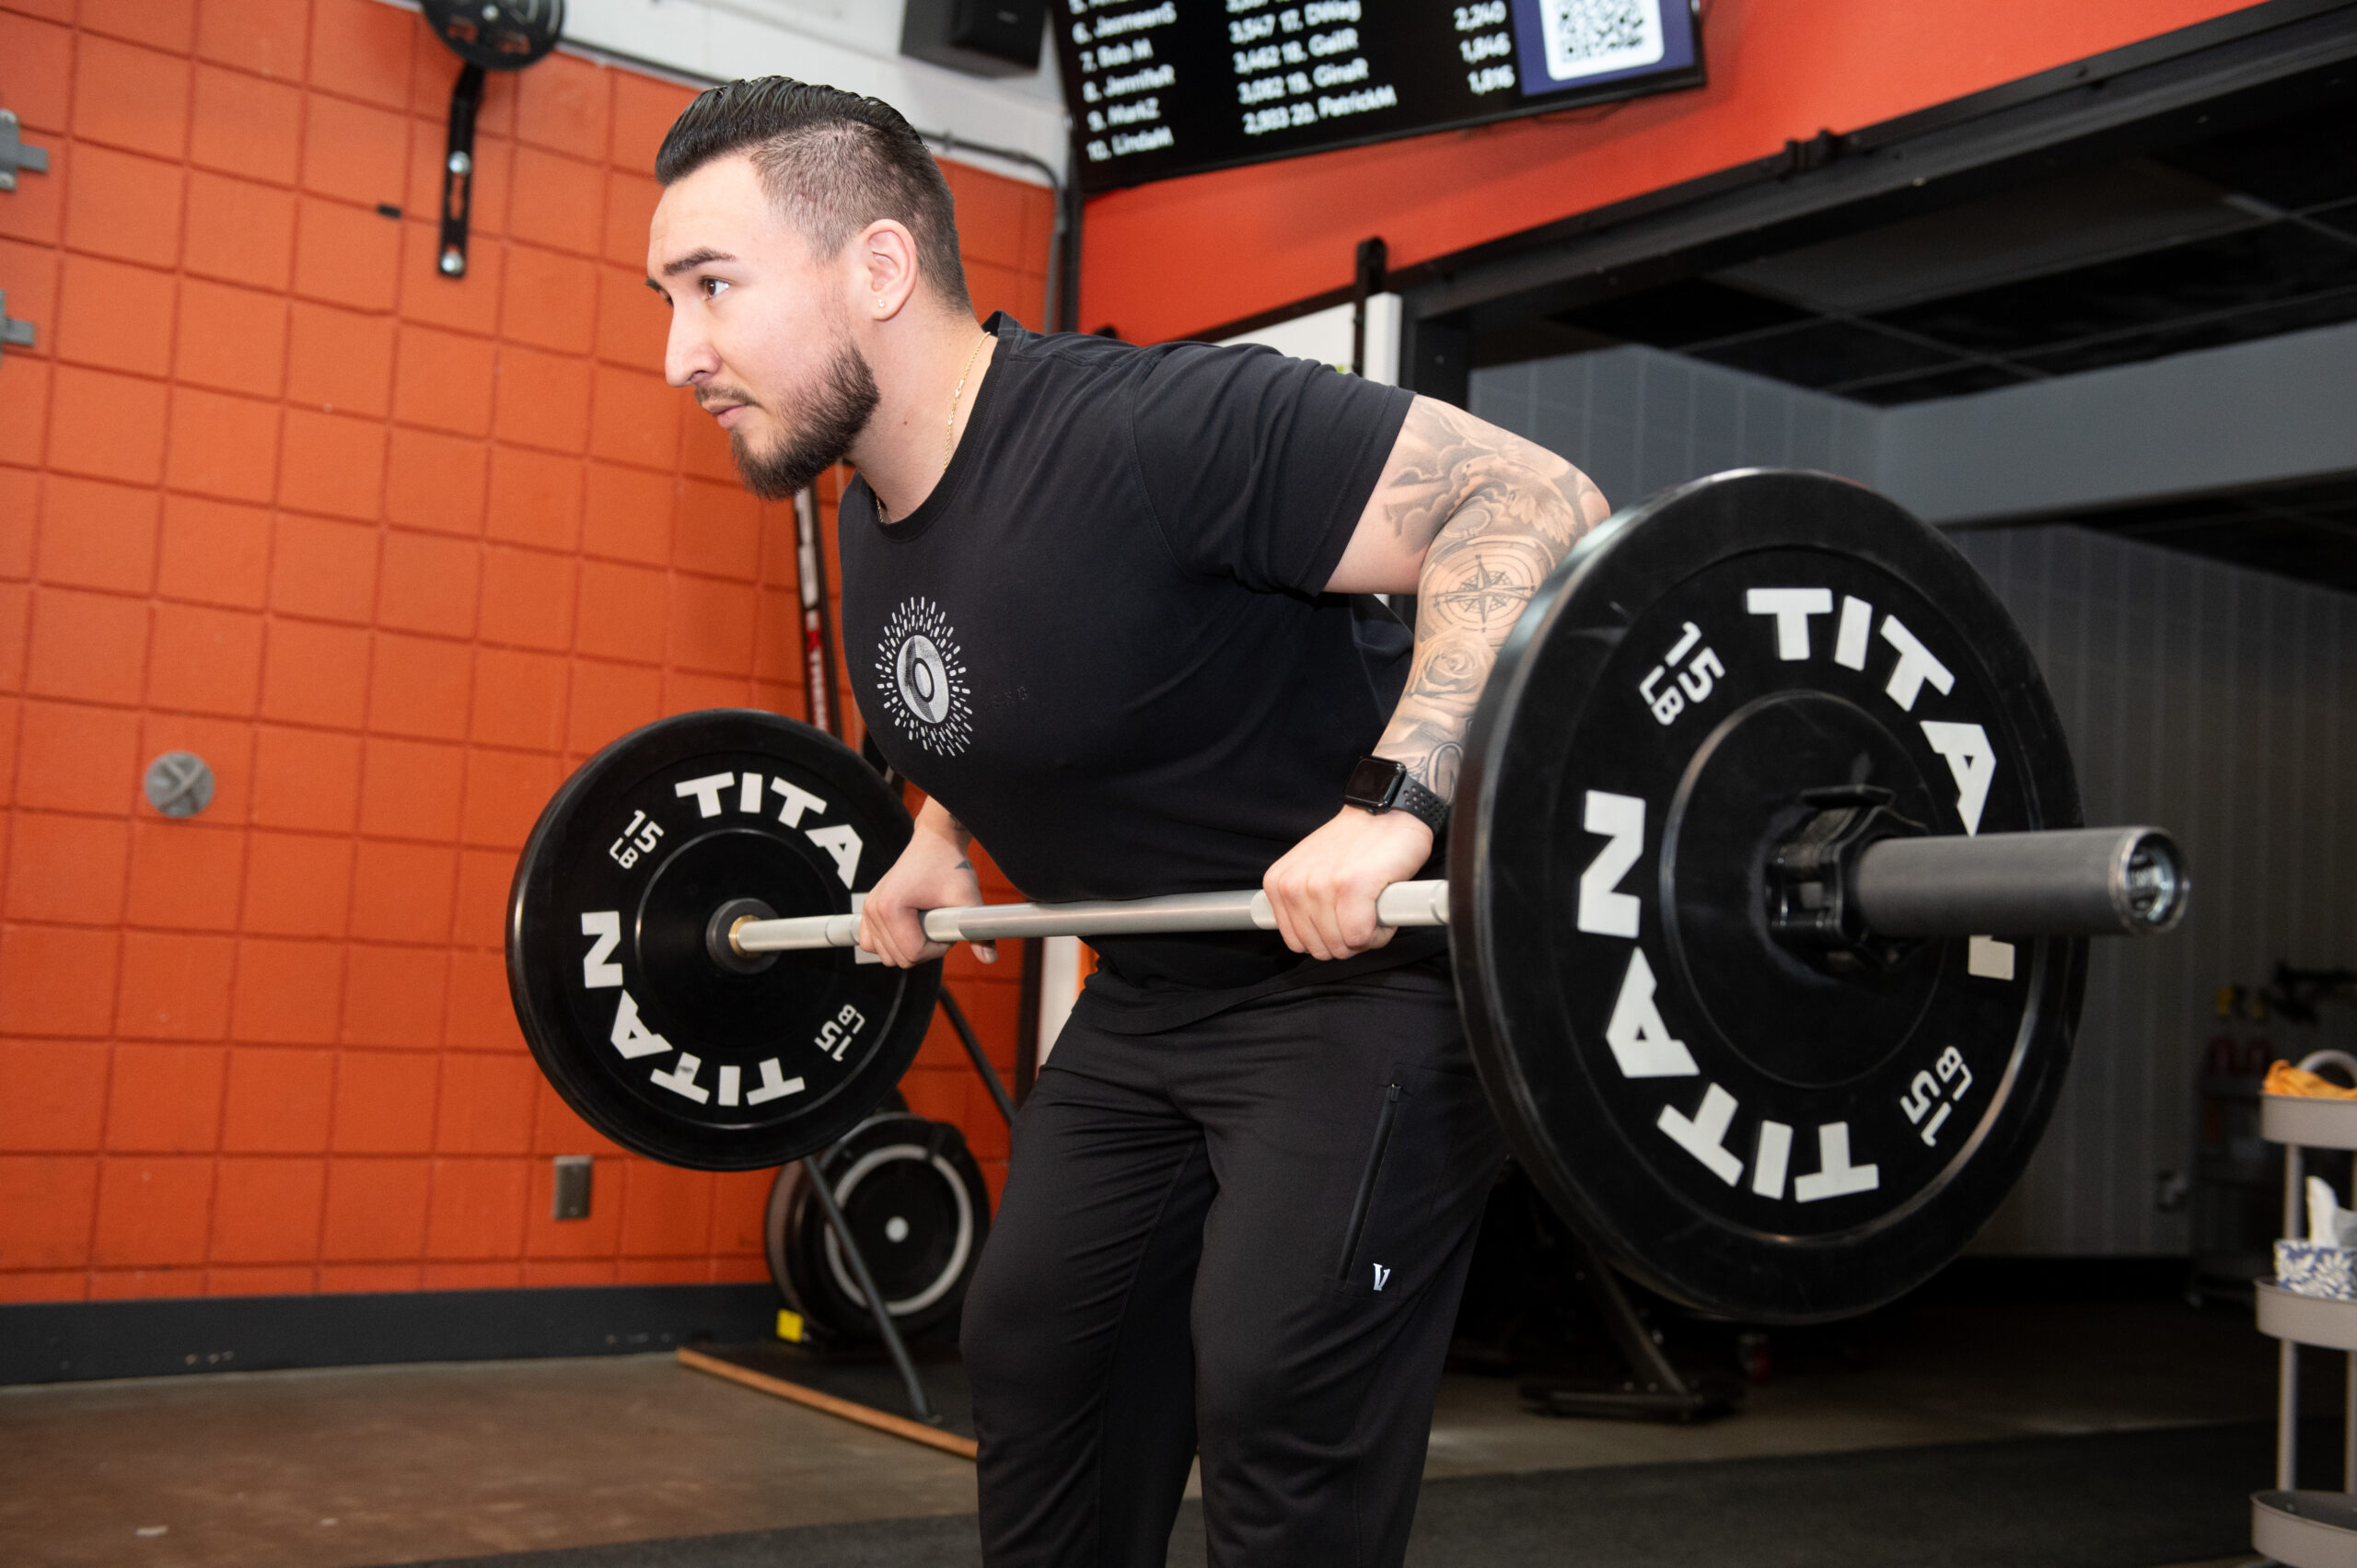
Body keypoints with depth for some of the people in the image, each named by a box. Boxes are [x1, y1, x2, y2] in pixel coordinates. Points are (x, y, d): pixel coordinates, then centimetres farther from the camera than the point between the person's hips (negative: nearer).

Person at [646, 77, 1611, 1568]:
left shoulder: (1145, 430, -27)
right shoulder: (876, 522, 2)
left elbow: (1535, 500, -29)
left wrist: (1392, 806, -37)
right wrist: (943, 840, 12)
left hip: (1375, 965, -9)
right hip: (1157, 990, 9)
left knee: (1275, 1396, -12)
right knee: (1036, 1349, 12)